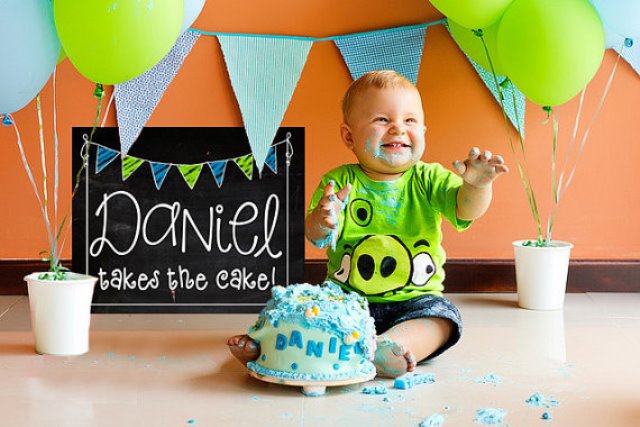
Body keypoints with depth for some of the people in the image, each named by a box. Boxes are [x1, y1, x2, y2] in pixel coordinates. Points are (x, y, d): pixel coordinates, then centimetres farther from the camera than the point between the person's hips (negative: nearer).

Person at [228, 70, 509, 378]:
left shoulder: (428, 180, -1)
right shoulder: (339, 182, -3)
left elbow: (466, 208, -17)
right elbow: (316, 237, -15)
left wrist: (477, 185, -41)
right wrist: (322, 221, -41)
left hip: (414, 301, 0)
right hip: (347, 299, 0)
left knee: (442, 316, -26)